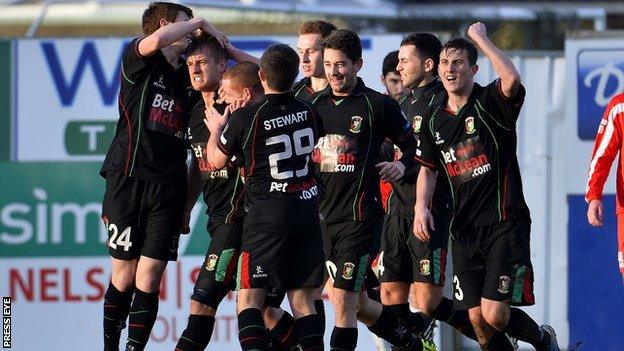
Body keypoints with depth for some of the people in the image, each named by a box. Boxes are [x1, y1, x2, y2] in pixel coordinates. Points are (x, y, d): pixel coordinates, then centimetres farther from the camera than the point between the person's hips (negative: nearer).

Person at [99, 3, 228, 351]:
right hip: (129, 178, -4)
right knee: (124, 278, 1)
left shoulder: (187, 77, 15)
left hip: (169, 188, 4)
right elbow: (156, 40, -22)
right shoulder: (139, 59, 0)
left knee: (149, 280, -4)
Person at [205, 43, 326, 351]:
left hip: (268, 213, -4)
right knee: (301, 298, 8)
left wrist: (216, 129, 26)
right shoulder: (309, 112, 3)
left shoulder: (245, 118, -11)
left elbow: (216, 160, 5)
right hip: (307, 209, 4)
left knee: (249, 296, -1)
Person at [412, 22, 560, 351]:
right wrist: (421, 206, 2)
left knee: (495, 315, -13)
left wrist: (480, 38, -19)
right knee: (477, 320, 1)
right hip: (464, 231, 6)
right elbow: (428, 168, 20)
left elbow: (512, 79, -30)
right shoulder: (433, 118, 10)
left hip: (504, 224, -6)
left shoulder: (491, 102, -7)